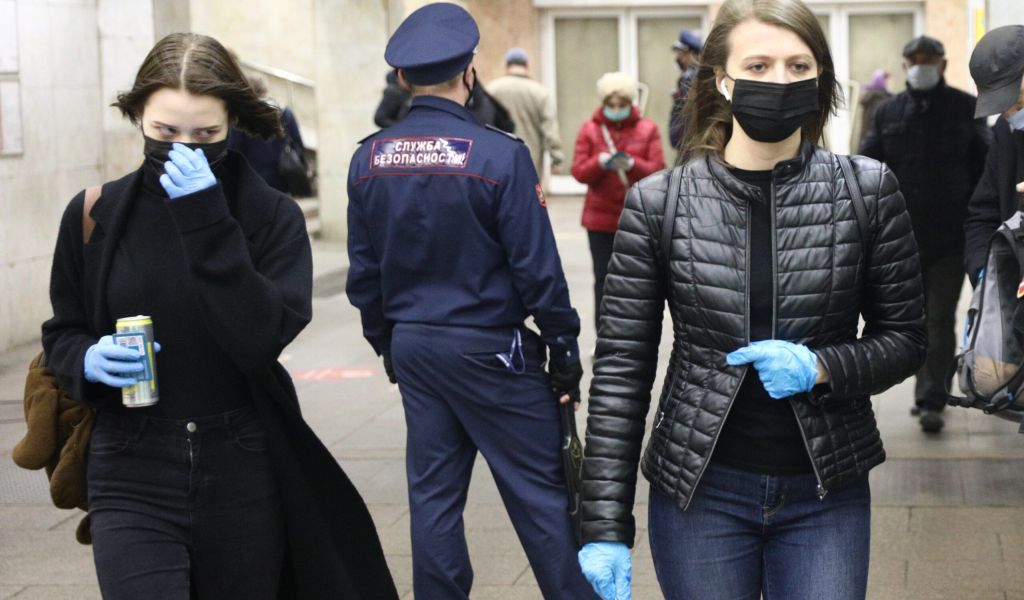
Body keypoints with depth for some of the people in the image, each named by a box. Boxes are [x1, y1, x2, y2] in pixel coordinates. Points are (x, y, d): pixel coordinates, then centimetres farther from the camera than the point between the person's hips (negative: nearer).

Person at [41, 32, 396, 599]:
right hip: (133, 475, 0)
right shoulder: (94, 216, 1)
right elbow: (62, 334, 12)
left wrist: (208, 223, -22)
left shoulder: (272, 217, -3)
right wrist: (88, 359, -10)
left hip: (243, 476, 0)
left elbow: (261, 339, -17)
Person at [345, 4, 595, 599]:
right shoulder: (499, 154, -15)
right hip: (490, 348, -5)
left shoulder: (368, 159, 1)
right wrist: (564, 349, -4)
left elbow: (364, 270, 7)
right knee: (541, 493, 3)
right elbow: (537, 267, -14)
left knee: (434, 495, 12)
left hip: (413, 346, 5)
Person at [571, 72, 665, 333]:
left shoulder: (647, 129, 4)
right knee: (604, 277, 0)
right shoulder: (589, 129, 4)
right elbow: (579, 171, -3)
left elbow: (657, 169, -5)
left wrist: (632, 164, -24)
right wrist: (601, 162, -23)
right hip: (601, 219, 0)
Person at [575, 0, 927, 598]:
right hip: (701, 492, 0)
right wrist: (606, 529, -8)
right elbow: (621, 370, -5)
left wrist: (821, 367, -17)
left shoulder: (868, 191, -4)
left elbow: (905, 338, 3)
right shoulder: (659, 203, -6)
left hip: (828, 491, 1)